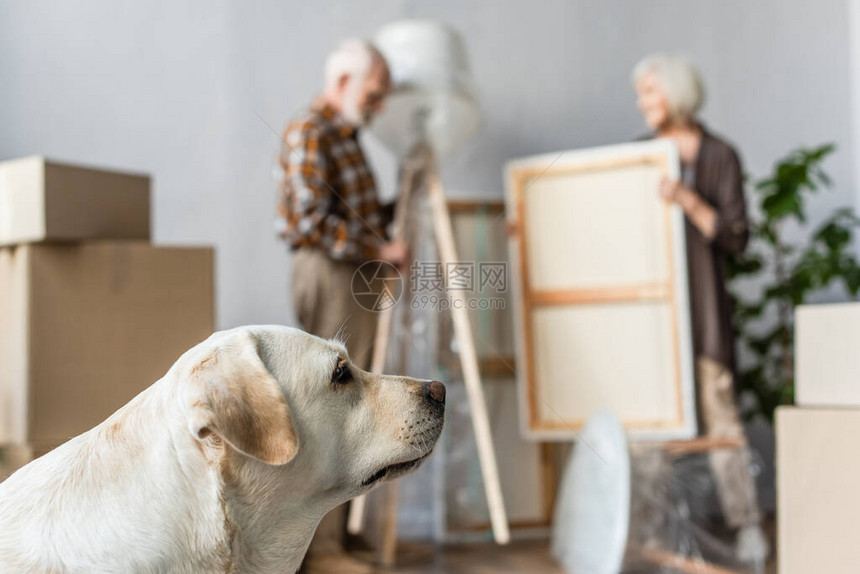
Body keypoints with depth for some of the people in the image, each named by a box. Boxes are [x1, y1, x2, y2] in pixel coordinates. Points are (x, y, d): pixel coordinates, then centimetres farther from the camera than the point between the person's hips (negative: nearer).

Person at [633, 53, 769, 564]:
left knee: (718, 408, -8)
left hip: (699, 301, -4)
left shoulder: (721, 157, 0)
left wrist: (690, 201, -20)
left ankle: (749, 527, 3)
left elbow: (737, 238, -6)